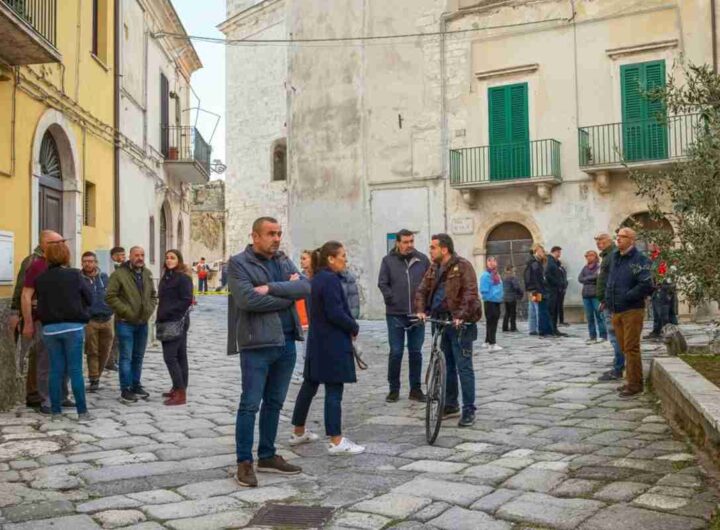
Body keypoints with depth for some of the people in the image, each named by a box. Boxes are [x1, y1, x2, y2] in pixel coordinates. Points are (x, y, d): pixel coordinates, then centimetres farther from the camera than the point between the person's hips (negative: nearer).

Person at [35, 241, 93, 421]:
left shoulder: (40, 279, 2)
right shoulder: (75, 275, -7)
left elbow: (39, 303, 4)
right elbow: (89, 299, -1)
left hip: (50, 328, 3)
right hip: (73, 326, -3)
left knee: (56, 370, 10)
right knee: (75, 370, 0)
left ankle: (56, 410, 13)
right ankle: (82, 411, 0)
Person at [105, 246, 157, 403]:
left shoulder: (147, 273, 8)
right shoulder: (119, 274, -11)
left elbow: (153, 295, 17)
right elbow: (110, 296, -15)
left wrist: (149, 310, 2)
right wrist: (126, 311, -17)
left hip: (142, 323, 6)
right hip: (125, 322, -6)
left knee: (138, 356, 14)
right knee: (126, 357, -3)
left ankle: (136, 385, 25)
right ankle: (125, 390, 3)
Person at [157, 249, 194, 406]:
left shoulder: (183, 278, -11)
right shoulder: (166, 277, 15)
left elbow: (186, 301, -17)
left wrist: (167, 313, -17)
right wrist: (161, 318, 8)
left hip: (177, 322, -9)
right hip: (168, 323, 9)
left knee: (170, 356, -12)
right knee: (180, 356, 12)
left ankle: (181, 393, -9)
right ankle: (178, 389, 18)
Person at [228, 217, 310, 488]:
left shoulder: (285, 261, 13)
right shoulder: (239, 263, -6)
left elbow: (305, 287, -3)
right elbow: (247, 299, -20)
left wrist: (271, 288, -16)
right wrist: (287, 295, -10)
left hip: (286, 342, 7)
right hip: (257, 344, -6)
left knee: (274, 403, 14)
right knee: (250, 405, -1)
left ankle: (267, 455, 26)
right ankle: (244, 462, 10)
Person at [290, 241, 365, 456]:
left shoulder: (318, 278, 13)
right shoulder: (330, 279, -17)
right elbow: (335, 313, -22)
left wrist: (349, 326, 6)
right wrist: (354, 327, -7)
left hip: (317, 341, 10)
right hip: (332, 343, -10)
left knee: (309, 385, 16)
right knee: (334, 390, -5)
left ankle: (298, 432, 27)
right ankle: (336, 441, 0)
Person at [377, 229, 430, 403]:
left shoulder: (422, 260, 3)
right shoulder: (388, 260, 0)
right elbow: (382, 283, 0)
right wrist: (392, 300, -8)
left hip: (417, 314, 1)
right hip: (395, 314, -1)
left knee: (416, 353, 8)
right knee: (396, 353, 4)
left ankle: (415, 389, 18)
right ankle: (393, 389, 15)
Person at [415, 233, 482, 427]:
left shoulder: (462, 266, -11)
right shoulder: (434, 269, 11)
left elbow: (470, 292, -20)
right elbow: (422, 290, 10)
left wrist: (460, 316, -30)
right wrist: (421, 310, -7)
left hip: (460, 323, -8)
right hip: (441, 322, 8)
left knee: (463, 367, -5)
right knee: (446, 366, 15)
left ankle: (469, 410, 2)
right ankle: (451, 406, 26)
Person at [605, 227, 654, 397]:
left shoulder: (639, 259, -12)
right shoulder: (615, 257, 12)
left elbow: (646, 285, -22)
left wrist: (626, 297, -16)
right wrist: (608, 297, 12)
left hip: (632, 311, -8)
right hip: (616, 311, 8)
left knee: (631, 348, -5)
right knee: (624, 348, 14)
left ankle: (635, 384, 4)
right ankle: (630, 381, 24)